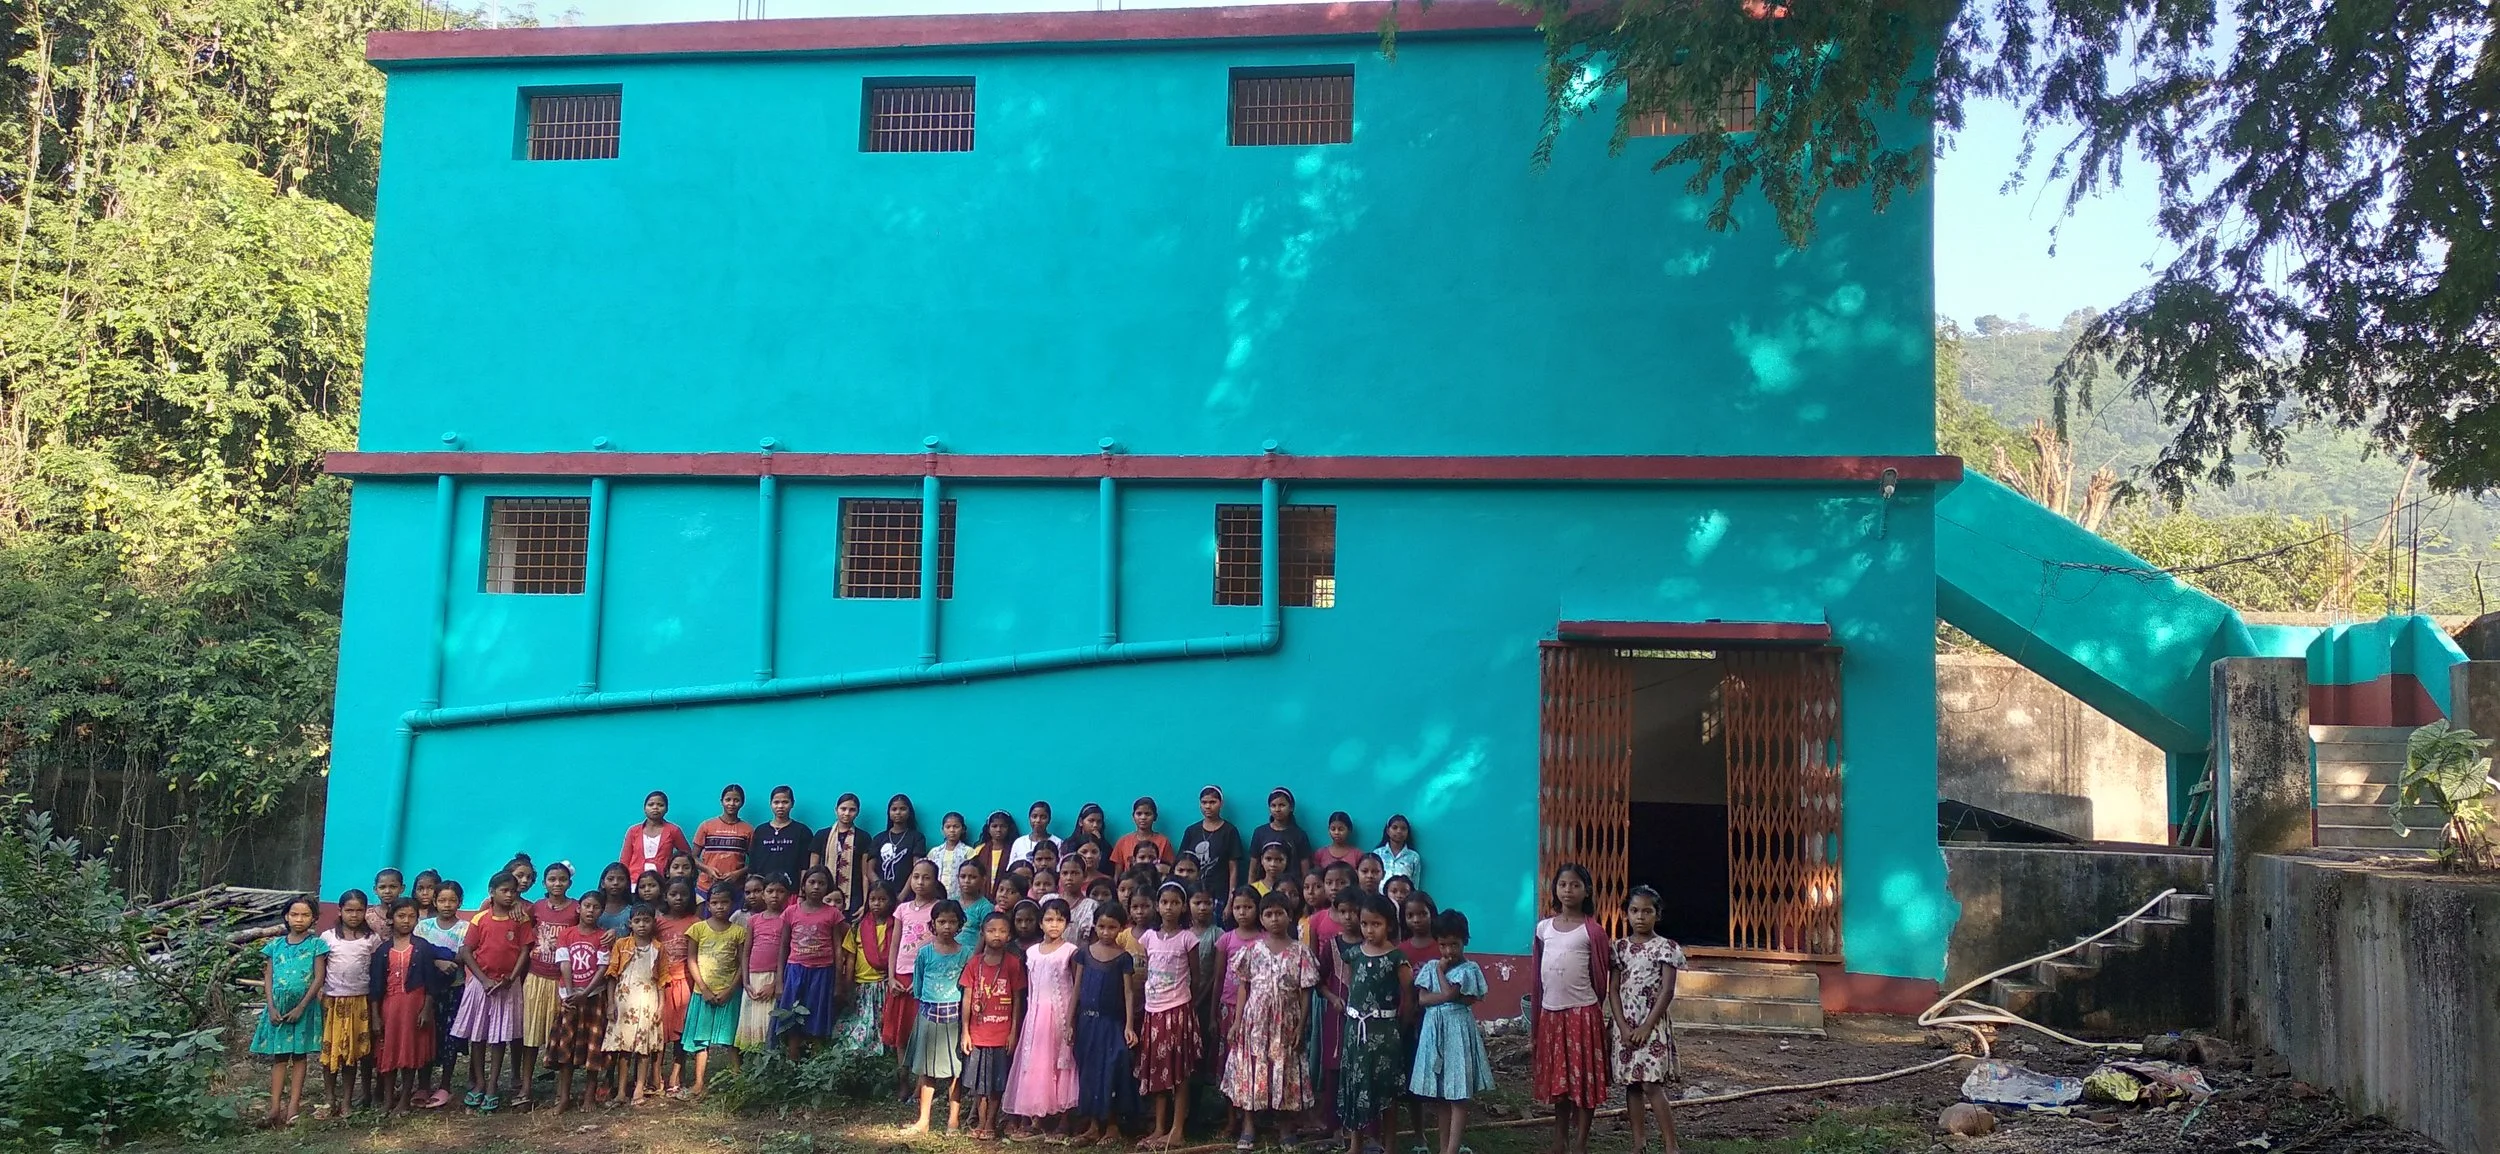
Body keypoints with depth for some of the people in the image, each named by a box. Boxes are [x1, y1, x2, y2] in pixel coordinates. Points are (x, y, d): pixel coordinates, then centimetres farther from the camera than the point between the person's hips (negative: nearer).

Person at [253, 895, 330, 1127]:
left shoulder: (316, 944, -3)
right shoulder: (276, 945, 6)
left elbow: (319, 978, -7)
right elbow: (268, 977, 5)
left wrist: (301, 1007, -12)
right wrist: (271, 1007, -6)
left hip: (304, 1006, -3)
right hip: (278, 1006, 3)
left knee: (299, 1055, 3)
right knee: (278, 1056, 4)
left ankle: (293, 1105, 5)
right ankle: (275, 1107, 5)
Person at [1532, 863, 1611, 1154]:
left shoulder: (1592, 931, -8)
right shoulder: (1543, 928, 5)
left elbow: (1600, 978, -2)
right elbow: (1535, 979, 8)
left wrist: (1596, 1014, 3)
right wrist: (1533, 1026, 9)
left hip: (1582, 1014, -4)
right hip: (1551, 1014, 4)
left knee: (1584, 1081, 3)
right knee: (1557, 1080, 14)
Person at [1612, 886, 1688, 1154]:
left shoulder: (1665, 947, -5)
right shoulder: (1621, 948, 6)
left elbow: (1667, 991, -9)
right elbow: (1613, 990, 3)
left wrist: (1647, 1026, -14)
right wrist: (1623, 1026, -8)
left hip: (1653, 1025, -4)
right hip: (1626, 1026, 4)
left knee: (1652, 1084, -10)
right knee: (1632, 1084, 7)